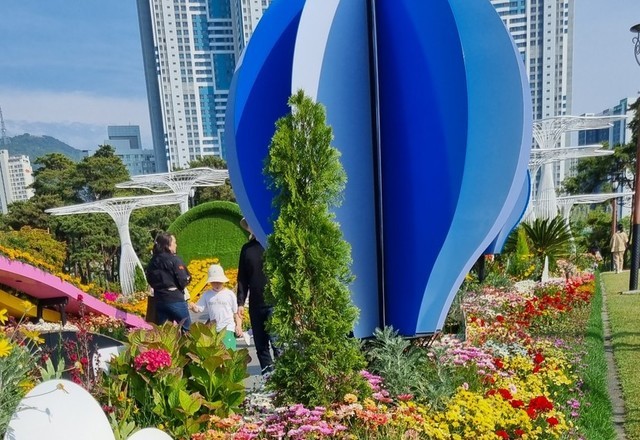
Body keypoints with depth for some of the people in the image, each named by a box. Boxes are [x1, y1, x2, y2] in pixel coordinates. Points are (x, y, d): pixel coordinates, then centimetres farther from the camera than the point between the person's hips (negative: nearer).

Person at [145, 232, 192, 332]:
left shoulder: (153, 261, 5)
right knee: (187, 328, 5)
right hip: (175, 299, -6)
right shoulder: (174, 260, -13)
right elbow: (183, 281, -16)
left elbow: (150, 281, 11)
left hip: (159, 299, 7)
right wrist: (187, 279, 4)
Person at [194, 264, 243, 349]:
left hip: (228, 328, -3)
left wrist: (238, 325, -5)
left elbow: (236, 312, 4)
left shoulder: (230, 294, 1)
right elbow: (198, 308, 0)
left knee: (227, 349, -17)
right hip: (213, 329, 3)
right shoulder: (207, 295, 6)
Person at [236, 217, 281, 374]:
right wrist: (240, 302, 8)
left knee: (277, 343, -7)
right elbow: (242, 278, 12)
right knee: (260, 345, 11)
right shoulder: (246, 248, 10)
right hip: (255, 305, 5)